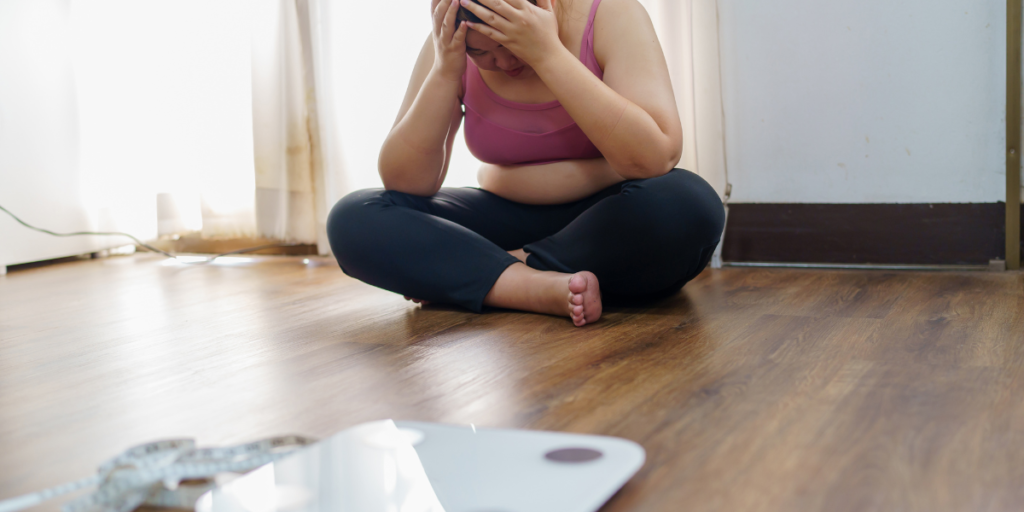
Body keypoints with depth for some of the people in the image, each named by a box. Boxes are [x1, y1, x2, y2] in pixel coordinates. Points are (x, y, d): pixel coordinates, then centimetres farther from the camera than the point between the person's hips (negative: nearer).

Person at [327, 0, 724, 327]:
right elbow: (402, 183, -12)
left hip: (608, 224, -1)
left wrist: (547, 53, -30)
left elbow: (653, 159, -28)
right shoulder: (449, 47, -7)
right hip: (507, 220, 2)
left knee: (686, 207, -36)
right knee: (354, 220, -18)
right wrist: (445, 72, -23)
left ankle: (467, 275, -22)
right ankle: (539, 288, -30)